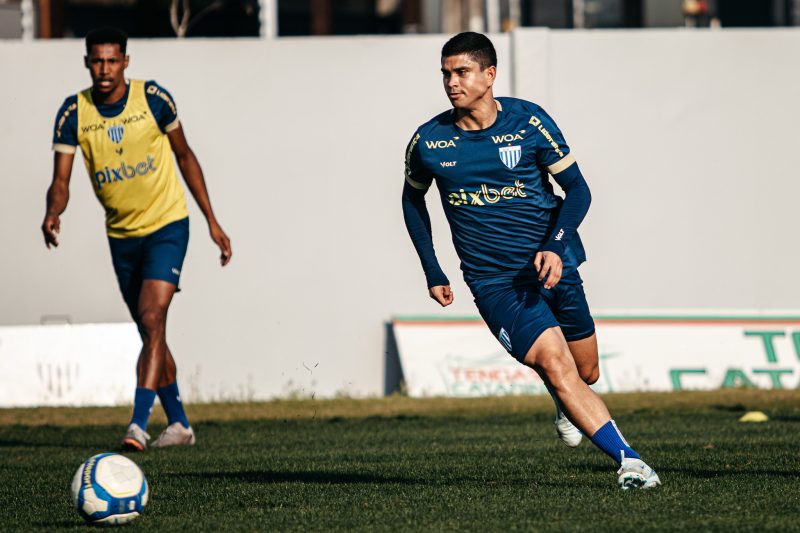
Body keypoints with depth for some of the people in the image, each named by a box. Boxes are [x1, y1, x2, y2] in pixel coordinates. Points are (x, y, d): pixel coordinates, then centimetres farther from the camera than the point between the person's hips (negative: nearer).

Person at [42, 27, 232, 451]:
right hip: (121, 234, 4)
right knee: (150, 332, 12)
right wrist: (53, 213, -32)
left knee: (152, 319, -20)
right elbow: (61, 180, -8)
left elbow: (184, 155, 3)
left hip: (167, 225, -4)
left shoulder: (153, 98, -11)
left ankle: (138, 424, -26)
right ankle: (178, 423, 26)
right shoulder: (73, 113, -7)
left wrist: (212, 221, 3)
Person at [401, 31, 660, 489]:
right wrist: (432, 272, 12)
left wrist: (555, 247, -18)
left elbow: (577, 189, -2)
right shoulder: (428, 141, -3)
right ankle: (628, 461, -21)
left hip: (552, 264, 1)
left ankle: (565, 403, 47)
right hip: (493, 280, -1)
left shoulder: (528, 122, -6)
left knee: (586, 374, 9)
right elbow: (413, 198, 17)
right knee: (556, 365, -20)